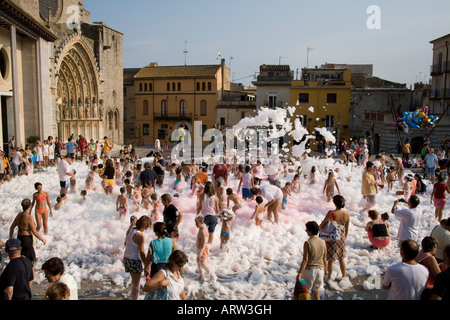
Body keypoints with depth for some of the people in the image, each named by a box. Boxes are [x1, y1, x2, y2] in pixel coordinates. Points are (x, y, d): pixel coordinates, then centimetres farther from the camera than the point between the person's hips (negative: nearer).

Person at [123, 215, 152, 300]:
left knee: (134, 278, 29)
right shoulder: (140, 236, -25)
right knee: (136, 283, 10)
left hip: (126, 258, 8)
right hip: (135, 260, -8)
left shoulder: (130, 229, -4)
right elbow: (142, 253, -21)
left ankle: (133, 295, 46)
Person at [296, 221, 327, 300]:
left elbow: (305, 260, -22)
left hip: (309, 270, -5)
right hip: (319, 269, 5)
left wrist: (299, 274, -19)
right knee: (316, 293, 19)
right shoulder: (323, 242, -4)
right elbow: (324, 259, 6)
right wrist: (325, 270, 22)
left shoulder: (307, 243, -20)